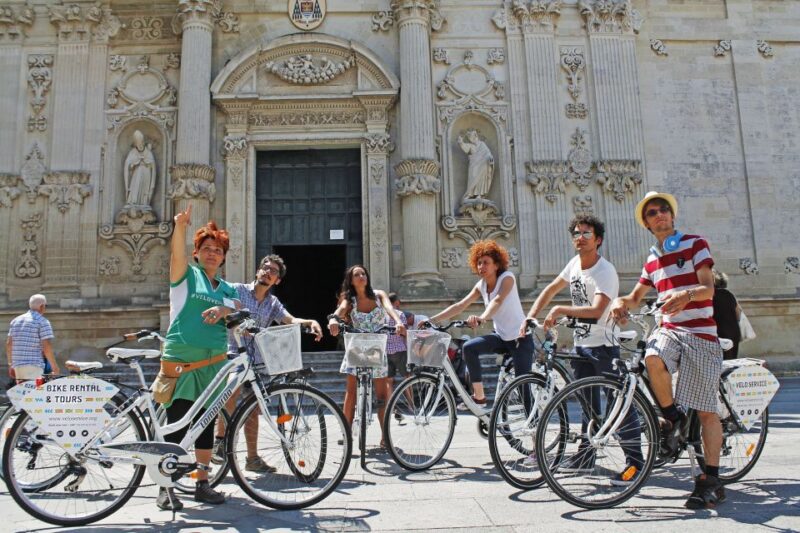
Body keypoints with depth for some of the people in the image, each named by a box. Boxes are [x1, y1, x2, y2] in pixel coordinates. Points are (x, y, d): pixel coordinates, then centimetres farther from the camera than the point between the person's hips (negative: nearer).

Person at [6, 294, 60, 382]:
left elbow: (8, 344, 15)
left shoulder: (15, 321, 16)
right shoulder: (43, 322, -5)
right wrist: (55, 367, -4)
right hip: (34, 366, -7)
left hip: (17, 365, 7)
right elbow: (46, 347, -12)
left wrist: (11, 364, 23)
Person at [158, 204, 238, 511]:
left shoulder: (226, 288, 18)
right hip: (180, 362, -4)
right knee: (175, 426, -1)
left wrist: (223, 309, -20)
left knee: (206, 424, 10)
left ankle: (203, 483, 20)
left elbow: (236, 307, 2)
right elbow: (177, 254, -14)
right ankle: (166, 486, 9)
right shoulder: (187, 275, 5)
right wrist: (180, 227, -31)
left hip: (213, 363, 5)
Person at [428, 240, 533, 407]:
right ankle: (479, 396, -9)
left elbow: (497, 301, -38)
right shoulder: (481, 285, -1)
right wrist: (431, 320, -14)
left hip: (520, 338, -5)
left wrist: (481, 318, -57)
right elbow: (460, 306, -6)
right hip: (500, 336, 5)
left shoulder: (507, 277, -19)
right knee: (469, 347, -17)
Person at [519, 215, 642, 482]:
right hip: (581, 344, 8)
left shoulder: (605, 271, -20)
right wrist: (529, 318, 4)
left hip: (603, 345, -8)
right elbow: (550, 290, 12)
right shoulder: (575, 263, 3)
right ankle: (587, 453, 28)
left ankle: (635, 460, 3)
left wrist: (559, 310, -27)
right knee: (587, 401, 16)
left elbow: (596, 311, -34)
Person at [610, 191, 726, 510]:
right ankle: (672, 417, -5)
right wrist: (621, 302, -2)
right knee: (653, 358, -32)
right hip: (669, 328, 4)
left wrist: (686, 295, -34)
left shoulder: (694, 244, 0)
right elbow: (637, 296, 22)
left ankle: (711, 481, 9)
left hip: (701, 333, -3)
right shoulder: (652, 259, 15)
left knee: (705, 410, -4)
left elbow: (709, 288, -11)